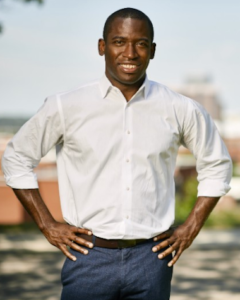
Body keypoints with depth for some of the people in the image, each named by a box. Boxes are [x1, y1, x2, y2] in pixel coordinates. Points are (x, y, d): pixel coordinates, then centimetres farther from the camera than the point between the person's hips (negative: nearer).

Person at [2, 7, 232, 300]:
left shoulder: (180, 111, 2)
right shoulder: (66, 107, -2)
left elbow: (217, 166, 16)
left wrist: (189, 230, 8)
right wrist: (47, 226, 3)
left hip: (151, 261, 1)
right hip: (90, 257, -1)